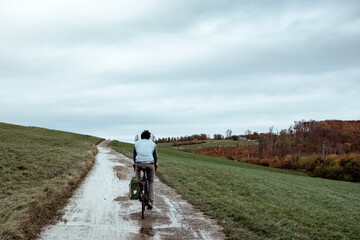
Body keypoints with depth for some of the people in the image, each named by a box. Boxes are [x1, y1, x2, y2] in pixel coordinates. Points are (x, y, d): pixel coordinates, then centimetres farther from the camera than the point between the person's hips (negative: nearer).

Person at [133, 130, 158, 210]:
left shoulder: (136, 143, 23)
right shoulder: (153, 143, 23)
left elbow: (134, 155, 34)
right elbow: (155, 155, 32)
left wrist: (134, 162, 53)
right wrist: (156, 163, 50)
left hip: (139, 163, 1)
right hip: (150, 163, 0)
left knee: (137, 170, 36)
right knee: (151, 182, 19)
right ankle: (150, 201, 13)